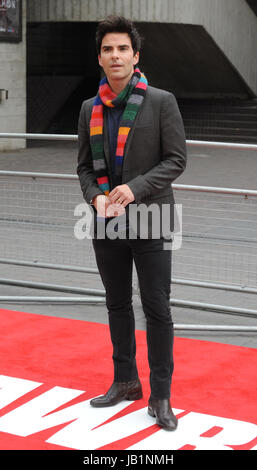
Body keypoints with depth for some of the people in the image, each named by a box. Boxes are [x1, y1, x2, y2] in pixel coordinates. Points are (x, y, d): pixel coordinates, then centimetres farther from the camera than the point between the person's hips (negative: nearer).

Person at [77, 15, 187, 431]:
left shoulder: (161, 102, -4)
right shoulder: (90, 109, 8)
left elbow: (176, 159, -7)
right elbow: (85, 165, 11)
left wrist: (135, 188, -19)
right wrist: (95, 196, -9)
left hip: (149, 221, -4)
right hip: (107, 224, 4)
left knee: (157, 309, -1)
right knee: (118, 305, 15)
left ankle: (161, 396, 10)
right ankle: (125, 382, 30)